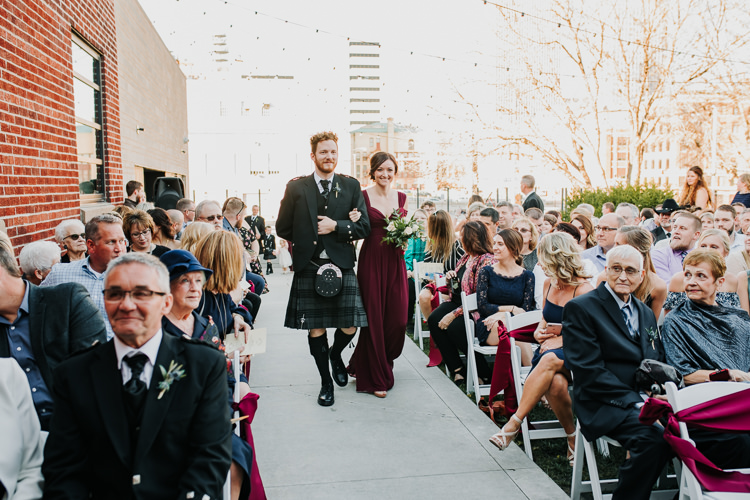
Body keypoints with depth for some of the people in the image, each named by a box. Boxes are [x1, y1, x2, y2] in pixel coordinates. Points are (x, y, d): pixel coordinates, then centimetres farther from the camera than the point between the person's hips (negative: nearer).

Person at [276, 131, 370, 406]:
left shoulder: (351, 186, 7)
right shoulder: (296, 187, 5)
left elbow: (364, 226, 2)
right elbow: (282, 228, 8)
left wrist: (336, 227, -9)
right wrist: (306, 239, 4)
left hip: (342, 266, 1)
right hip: (309, 267, 0)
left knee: (349, 326, -1)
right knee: (315, 328, 5)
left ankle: (335, 355, 34)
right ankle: (326, 382, 23)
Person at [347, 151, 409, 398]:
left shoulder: (402, 197, 11)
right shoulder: (362, 196, -2)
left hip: (395, 261, 4)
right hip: (371, 260, -4)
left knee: (398, 318, 1)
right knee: (373, 318, 0)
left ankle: (363, 364, 27)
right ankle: (375, 378, 15)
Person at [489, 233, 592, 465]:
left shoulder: (583, 291, -10)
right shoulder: (549, 283, 10)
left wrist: (561, 340, -18)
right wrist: (540, 331, 3)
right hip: (549, 352, 4)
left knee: (550, 360, -38)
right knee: (555, 384, -32)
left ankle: (514, 423, -34)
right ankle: (572, 435, -10)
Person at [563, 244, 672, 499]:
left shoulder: (646, 313, 21)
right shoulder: (580, 308, -3)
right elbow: (589, 370, -10)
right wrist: (635, 402, -17)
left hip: (646, 400, 6)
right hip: (606, 405, -6)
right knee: (653, 437, -31)